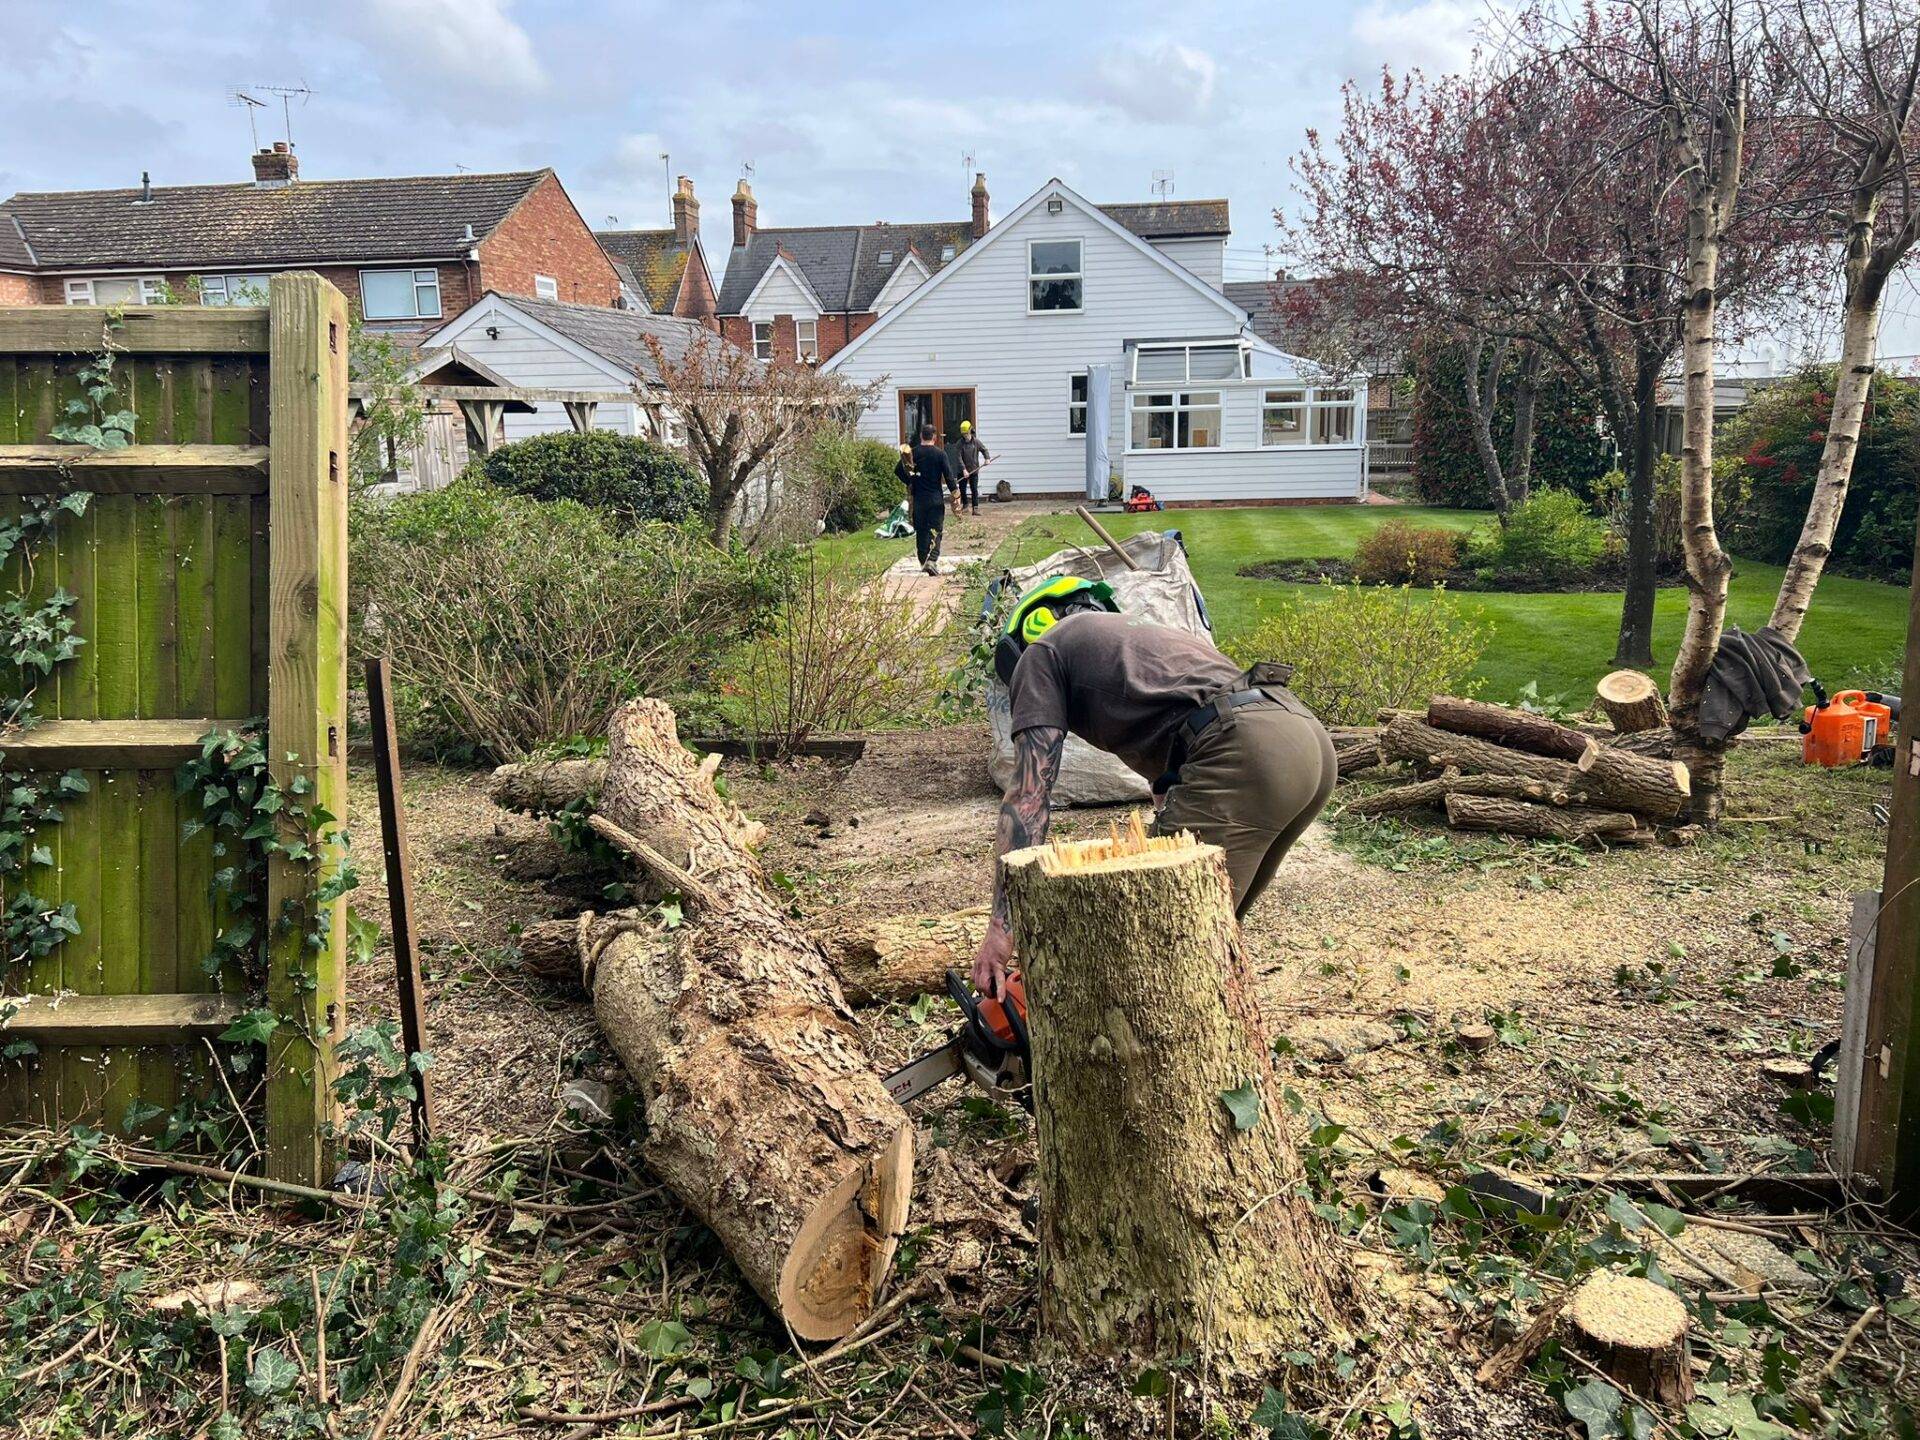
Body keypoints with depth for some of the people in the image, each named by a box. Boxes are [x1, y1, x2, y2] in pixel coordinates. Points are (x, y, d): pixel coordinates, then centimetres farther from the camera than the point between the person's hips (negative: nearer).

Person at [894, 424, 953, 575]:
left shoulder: (912, 453, 0)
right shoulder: (940, 453, -7)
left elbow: (898, 470, 1)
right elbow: (948, 475, -9)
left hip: (918, 499, 2)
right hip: (936, 498, -2)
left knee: (921, 530, 11)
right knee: (935, 529, 2)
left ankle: (923, 561, 14)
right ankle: (933, 559, -15)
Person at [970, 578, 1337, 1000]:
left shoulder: (1042, 652, 17)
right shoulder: (1143, 635, 39)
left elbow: (1029, 794, 5)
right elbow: (1168, 778, 35)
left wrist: (1001, 926, 3)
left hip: (1241, 754, -9)